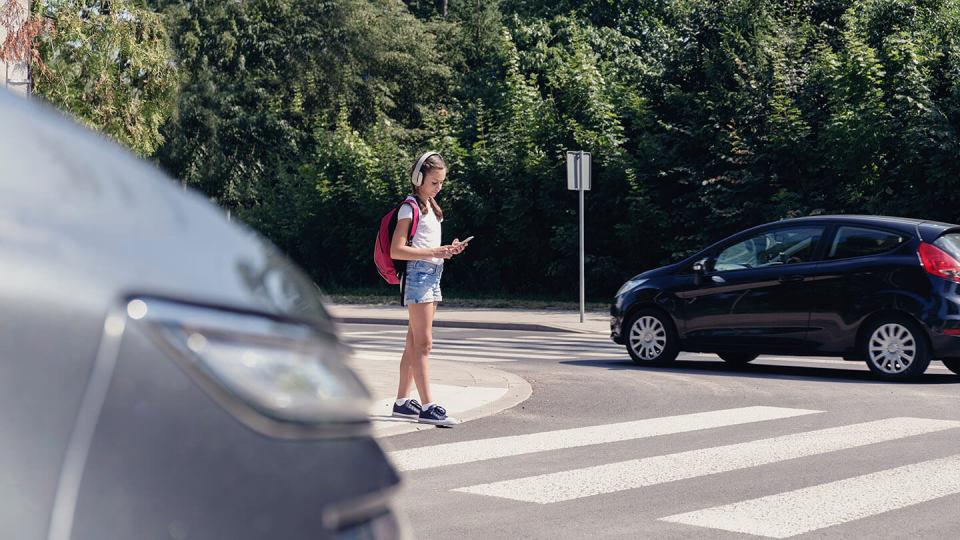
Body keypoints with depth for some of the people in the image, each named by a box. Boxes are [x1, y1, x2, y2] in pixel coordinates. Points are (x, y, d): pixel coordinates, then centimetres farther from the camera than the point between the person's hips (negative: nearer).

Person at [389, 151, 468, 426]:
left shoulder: (430, 205, 18)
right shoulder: (411, 207, -9)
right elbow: (397, 250, -16)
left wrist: (448, 249, 6)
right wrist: (434, 253, -22)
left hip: (432, 275, 9)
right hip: (418, 273, -9)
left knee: (414, 343, 11)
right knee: (423, 344, -12)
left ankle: (402, 401, 16)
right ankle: (428, 407, -13)